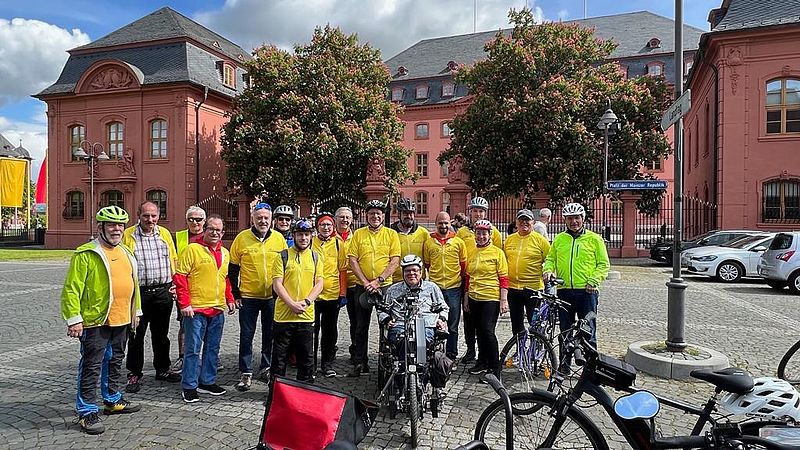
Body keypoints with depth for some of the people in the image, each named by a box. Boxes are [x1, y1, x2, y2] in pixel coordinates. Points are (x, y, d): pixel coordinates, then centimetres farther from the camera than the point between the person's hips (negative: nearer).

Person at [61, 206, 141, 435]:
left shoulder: (126, 253, 12)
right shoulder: (86, 254, -12)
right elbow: (72, 289, -14)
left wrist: (135, 311, 19)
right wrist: (74, 318, -19)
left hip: (121, 321, 8)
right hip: (95, 321, -8)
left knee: (115, 362, 20)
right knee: (91, 366, 0)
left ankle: (113, 400, 35)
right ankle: (87, 412, 10)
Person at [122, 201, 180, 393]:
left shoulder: (165, 233, 7)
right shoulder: (128, 235, -3)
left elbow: (173, 259, 13)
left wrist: (175, 284, 6)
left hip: (163, 292, 3)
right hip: (139, 292, -3)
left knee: (161, 334, 14)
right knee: (136, 335, 5)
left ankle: (162, 369, 28)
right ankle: (134, 374, 18)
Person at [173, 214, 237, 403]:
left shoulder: (225, 253, 12)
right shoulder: (192, 249, -8)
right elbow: (180, 276, -10)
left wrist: (230, 299, 12)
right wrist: (184, 304, -14)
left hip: (218, 309, 6)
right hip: (196, 309, -6)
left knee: (212, 348, 14)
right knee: (193, 349, 1)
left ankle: (207, 382, 26)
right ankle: (189, 387, 12)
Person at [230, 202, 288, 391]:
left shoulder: (279, 238, 1)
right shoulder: (242, 238, -4)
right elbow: (233, 269, 1)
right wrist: (235, 294, -2)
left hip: (272, 296, 2)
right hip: (248, 297, -2)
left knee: (270, 334, 12)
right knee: (246, 335, 5)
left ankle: (266, 368, 28)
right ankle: (245, 373, 16)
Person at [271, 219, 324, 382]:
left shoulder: (315, 257, 8)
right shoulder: (283, 256, -1)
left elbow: (319, 282, 4)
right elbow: (277, 284, -6)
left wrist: (306, 302, -10)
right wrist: (292, 304, -16)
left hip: (306, 315, 3)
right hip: (283, 314, -2)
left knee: (306, 356, 12)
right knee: (280, 356, 7)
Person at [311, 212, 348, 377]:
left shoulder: (339, 244, 5)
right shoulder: (310, 242, 4)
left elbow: (343, 269, 6)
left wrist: (343, 293, 1)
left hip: (332, 294, 1)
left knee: (330, 331, 9)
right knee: (312, 330, 7)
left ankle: (327, 363, 21)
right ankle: (310, 364, 20)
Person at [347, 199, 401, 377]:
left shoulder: (391, 234, 3)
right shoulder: (358, 234, 5)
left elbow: (395, 260, -4)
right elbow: (352, 259, 0)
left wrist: (379, 280, -14)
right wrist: (365, 282, -10)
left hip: (385, 286, -1)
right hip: (363, 287, 1)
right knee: (361, 327, 8)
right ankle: (360, 363, 18)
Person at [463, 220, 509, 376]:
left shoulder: (497, 252, -4)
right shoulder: (471, 253, 10)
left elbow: (503, 278, -6)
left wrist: (504, 300, -11)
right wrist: (466, 298, 14)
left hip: (491, 298, -5)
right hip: (474, 298, 5)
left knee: (488, 331, -9)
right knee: (480, 332, 13)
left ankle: (494, 367, 4)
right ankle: (482, 362, 26)